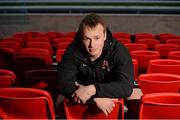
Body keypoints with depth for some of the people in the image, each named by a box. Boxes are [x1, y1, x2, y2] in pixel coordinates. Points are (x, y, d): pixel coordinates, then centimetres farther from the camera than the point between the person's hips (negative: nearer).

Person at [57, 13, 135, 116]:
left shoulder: (119, 51, -24)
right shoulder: (73, 50, -21)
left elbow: (126, 86, -34)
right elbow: (63, 83, -27)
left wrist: (93, 89, -46)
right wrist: (96, 98, -40)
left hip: (113, 98, -1)